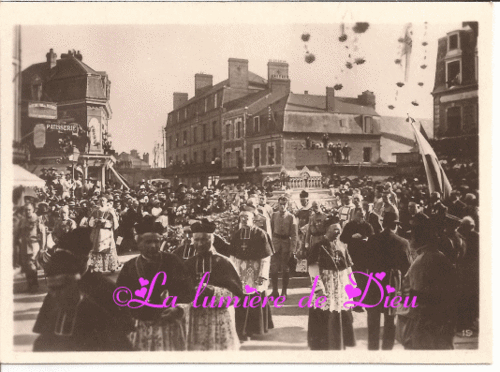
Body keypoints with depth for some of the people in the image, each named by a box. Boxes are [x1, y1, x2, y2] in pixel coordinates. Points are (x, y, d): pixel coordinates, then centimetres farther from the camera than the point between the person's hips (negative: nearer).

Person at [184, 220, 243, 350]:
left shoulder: (223, 262, -1)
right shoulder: (188, 265, 7)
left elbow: (236, 293, -6)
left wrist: (212, 292, -19)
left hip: (220, 321, -2)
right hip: (195, 322, 2)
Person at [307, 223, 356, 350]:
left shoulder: (342, 246, 9)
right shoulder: (319, 246, -8)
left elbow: (348, 268, 13)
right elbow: (313, 268, -13)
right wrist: (318, 287, -20)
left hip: (342, 286, 5)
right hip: (326, 287, -5)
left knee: (342, 318, 10)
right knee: (324, 319, -1)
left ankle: (340, 345, 25)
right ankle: (321, 346, 13)